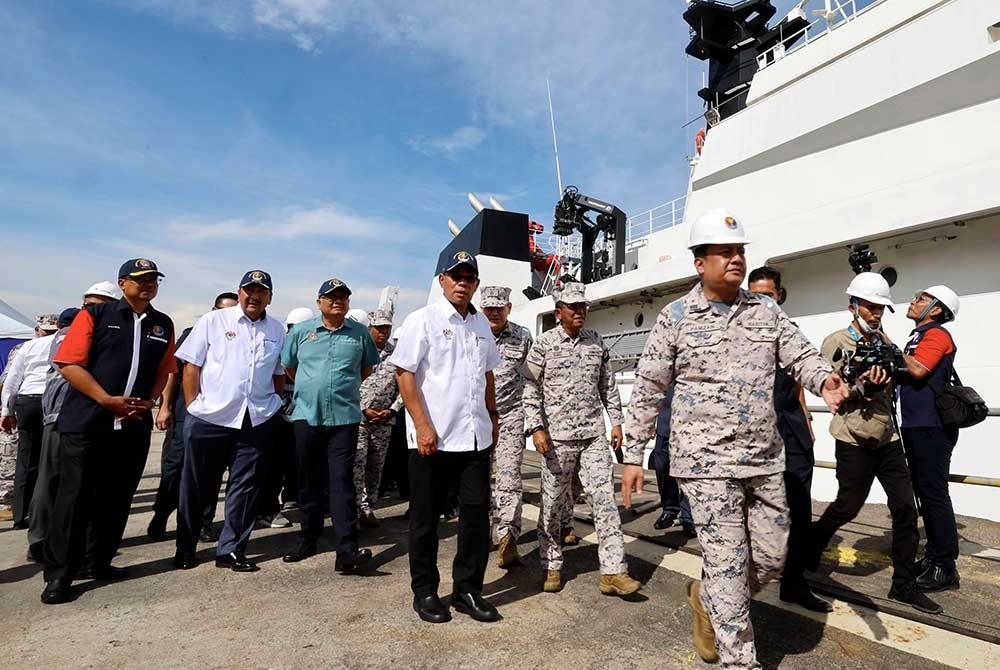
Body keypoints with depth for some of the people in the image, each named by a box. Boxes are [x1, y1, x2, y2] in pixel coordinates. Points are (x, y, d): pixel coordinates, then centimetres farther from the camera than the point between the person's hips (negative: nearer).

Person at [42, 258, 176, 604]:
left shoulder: (163, 325, 10)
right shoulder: (95, 314, -2)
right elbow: (69, 364, -8)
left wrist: (149, 401, -2)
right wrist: (108, 400, -15)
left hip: (134, 426, 4)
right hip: (84, 423, -4)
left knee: (117, 497, 12)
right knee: (74, 497, 1)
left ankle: (98, 562, 26)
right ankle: (59, 574, 13)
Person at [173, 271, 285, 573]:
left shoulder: (277, 330, 9)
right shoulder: (213, 321, 2)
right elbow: (191, 367, 1)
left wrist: (274, 406, 6)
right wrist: (193, 407, -3)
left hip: (255, 421, 2)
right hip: (208, 417, -2)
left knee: (245, 486, 7)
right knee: (197, 485, 10)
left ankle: (231, 549, 20)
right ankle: (185, 548, 27)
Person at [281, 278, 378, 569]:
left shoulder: (360, 332, 4)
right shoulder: (301, 331, 6)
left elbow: (367, 367, 16)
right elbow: (288, 366, 18)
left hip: (344, 417, -2)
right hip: (307, 415, 2)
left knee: (342, 480, -6)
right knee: (308, 482, 12)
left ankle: (347, 549, -6)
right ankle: (308, 539, 28)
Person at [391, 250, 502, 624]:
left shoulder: (481, 324, 13)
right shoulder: (423, 320, -5)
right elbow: (405, 374, -9)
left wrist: (493, 417, 19)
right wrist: (423, 426, -15)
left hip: (475, 438, 6)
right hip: (432, 438, -5)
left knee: (477, 516, 9)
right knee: (426, 519, 9)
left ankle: (468, 590, 25)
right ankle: (424, 592, 26)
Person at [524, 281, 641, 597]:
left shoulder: (596, 341, 9)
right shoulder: (543, 344, -3)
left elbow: (608, 385, 15)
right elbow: (531, 390, -4)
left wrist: (616, 422, 11)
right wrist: (536, 429, -11)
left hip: (594, 433, 3)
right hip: (558, 436, -3)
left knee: (605, 498, 0)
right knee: (553, 503, 7)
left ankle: (612, 572, 9)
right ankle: (552, 567, 25)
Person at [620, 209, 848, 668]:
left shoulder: (767, 311, 8)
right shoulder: (675, 317, -5)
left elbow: (800, 354, 4)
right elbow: (647, 389, -2)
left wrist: (824, 379, -22)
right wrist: (633, 455, -2)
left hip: (765, 459, 5)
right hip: (706, 460, -5)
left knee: (771, 556, 14)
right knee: (727, 562, 1)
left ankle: (705, 598, 40)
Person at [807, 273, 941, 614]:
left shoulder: (884, 342, 10)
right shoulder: (836, 342, -7)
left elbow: (893, 387, 17)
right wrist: (863, 387, -24)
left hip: (887, 438, 6)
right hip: (853, 440, -6)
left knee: (906, 508, 4)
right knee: (848, 506, 2)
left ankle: (904, 584, 17)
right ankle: (810, 545, 27)